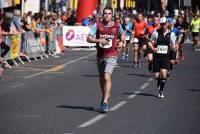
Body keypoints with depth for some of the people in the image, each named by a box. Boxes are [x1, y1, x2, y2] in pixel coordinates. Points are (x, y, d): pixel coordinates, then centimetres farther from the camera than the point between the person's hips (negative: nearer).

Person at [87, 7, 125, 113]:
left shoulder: (117, 26, 1)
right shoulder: (97, 25, -2)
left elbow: (123, 33, 22)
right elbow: (89, 38, -7)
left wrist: (121, 42, 4)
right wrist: (98, 40, -23)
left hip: (111, 56, -3)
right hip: (100, 55, 3)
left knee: (107, 77, -19)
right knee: (102, 78, 16)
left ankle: (105, 102, -21)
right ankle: (105, 96, 39)